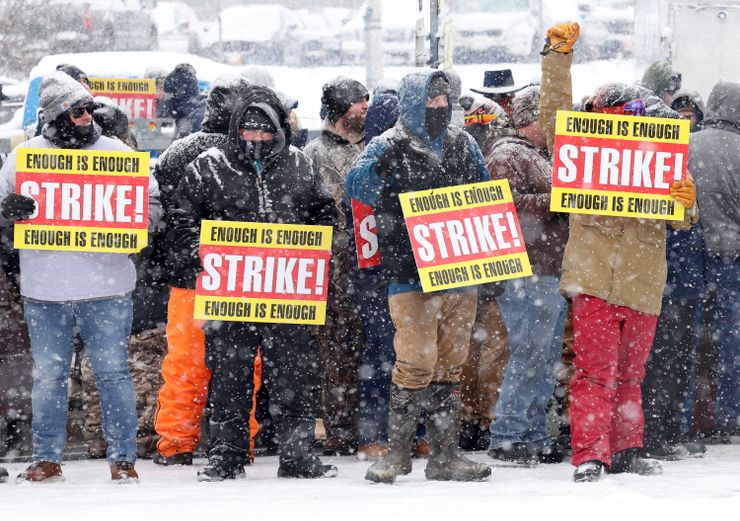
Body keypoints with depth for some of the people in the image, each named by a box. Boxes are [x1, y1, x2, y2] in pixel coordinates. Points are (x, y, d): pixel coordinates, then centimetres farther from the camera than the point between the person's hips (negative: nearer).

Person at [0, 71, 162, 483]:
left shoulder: (117, 153, 5)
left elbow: (152, 201, 12)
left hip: (107, 285, -1)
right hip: (45, 290, 1)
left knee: (113, 371, 0)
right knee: (49, 375, 7)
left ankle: (123, 457, 7)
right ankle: (48, 458, 16)